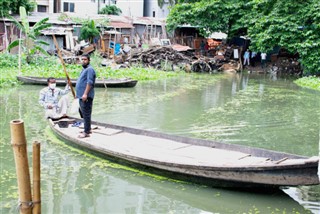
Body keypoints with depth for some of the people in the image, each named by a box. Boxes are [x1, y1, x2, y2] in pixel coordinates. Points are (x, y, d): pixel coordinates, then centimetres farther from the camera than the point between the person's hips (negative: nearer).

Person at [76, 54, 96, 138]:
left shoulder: (90, 69, -12)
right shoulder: (84, 69, 20)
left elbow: (90, 82, -22)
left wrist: (85, 94, -28)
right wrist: (78, 93, 26)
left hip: (86, 96, -11)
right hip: (81, 96, 11)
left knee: (86, 114, -9)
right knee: (84, 113, 18)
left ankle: (86, 132, -7)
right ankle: (88, 129, 28)